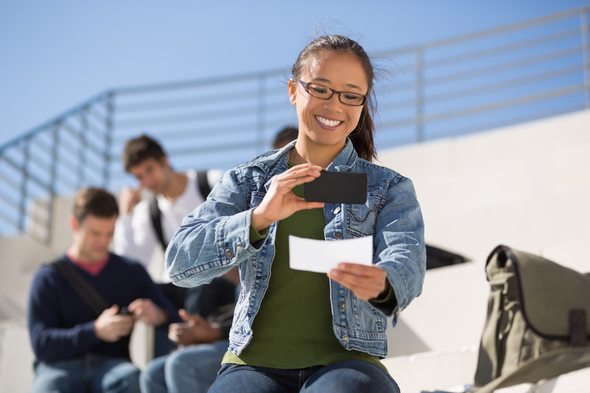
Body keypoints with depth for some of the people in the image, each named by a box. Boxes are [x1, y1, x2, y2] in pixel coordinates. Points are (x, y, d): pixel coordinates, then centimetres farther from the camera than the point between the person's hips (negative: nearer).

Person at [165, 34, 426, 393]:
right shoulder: (247, 181, 14)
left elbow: (407, 262, -8)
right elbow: (181, 263, 0)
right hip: (254, 362, 1)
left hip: (345, 362, 0)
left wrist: (381, 283, -33)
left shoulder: (390, 189, 13)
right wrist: (258, 218, -19)